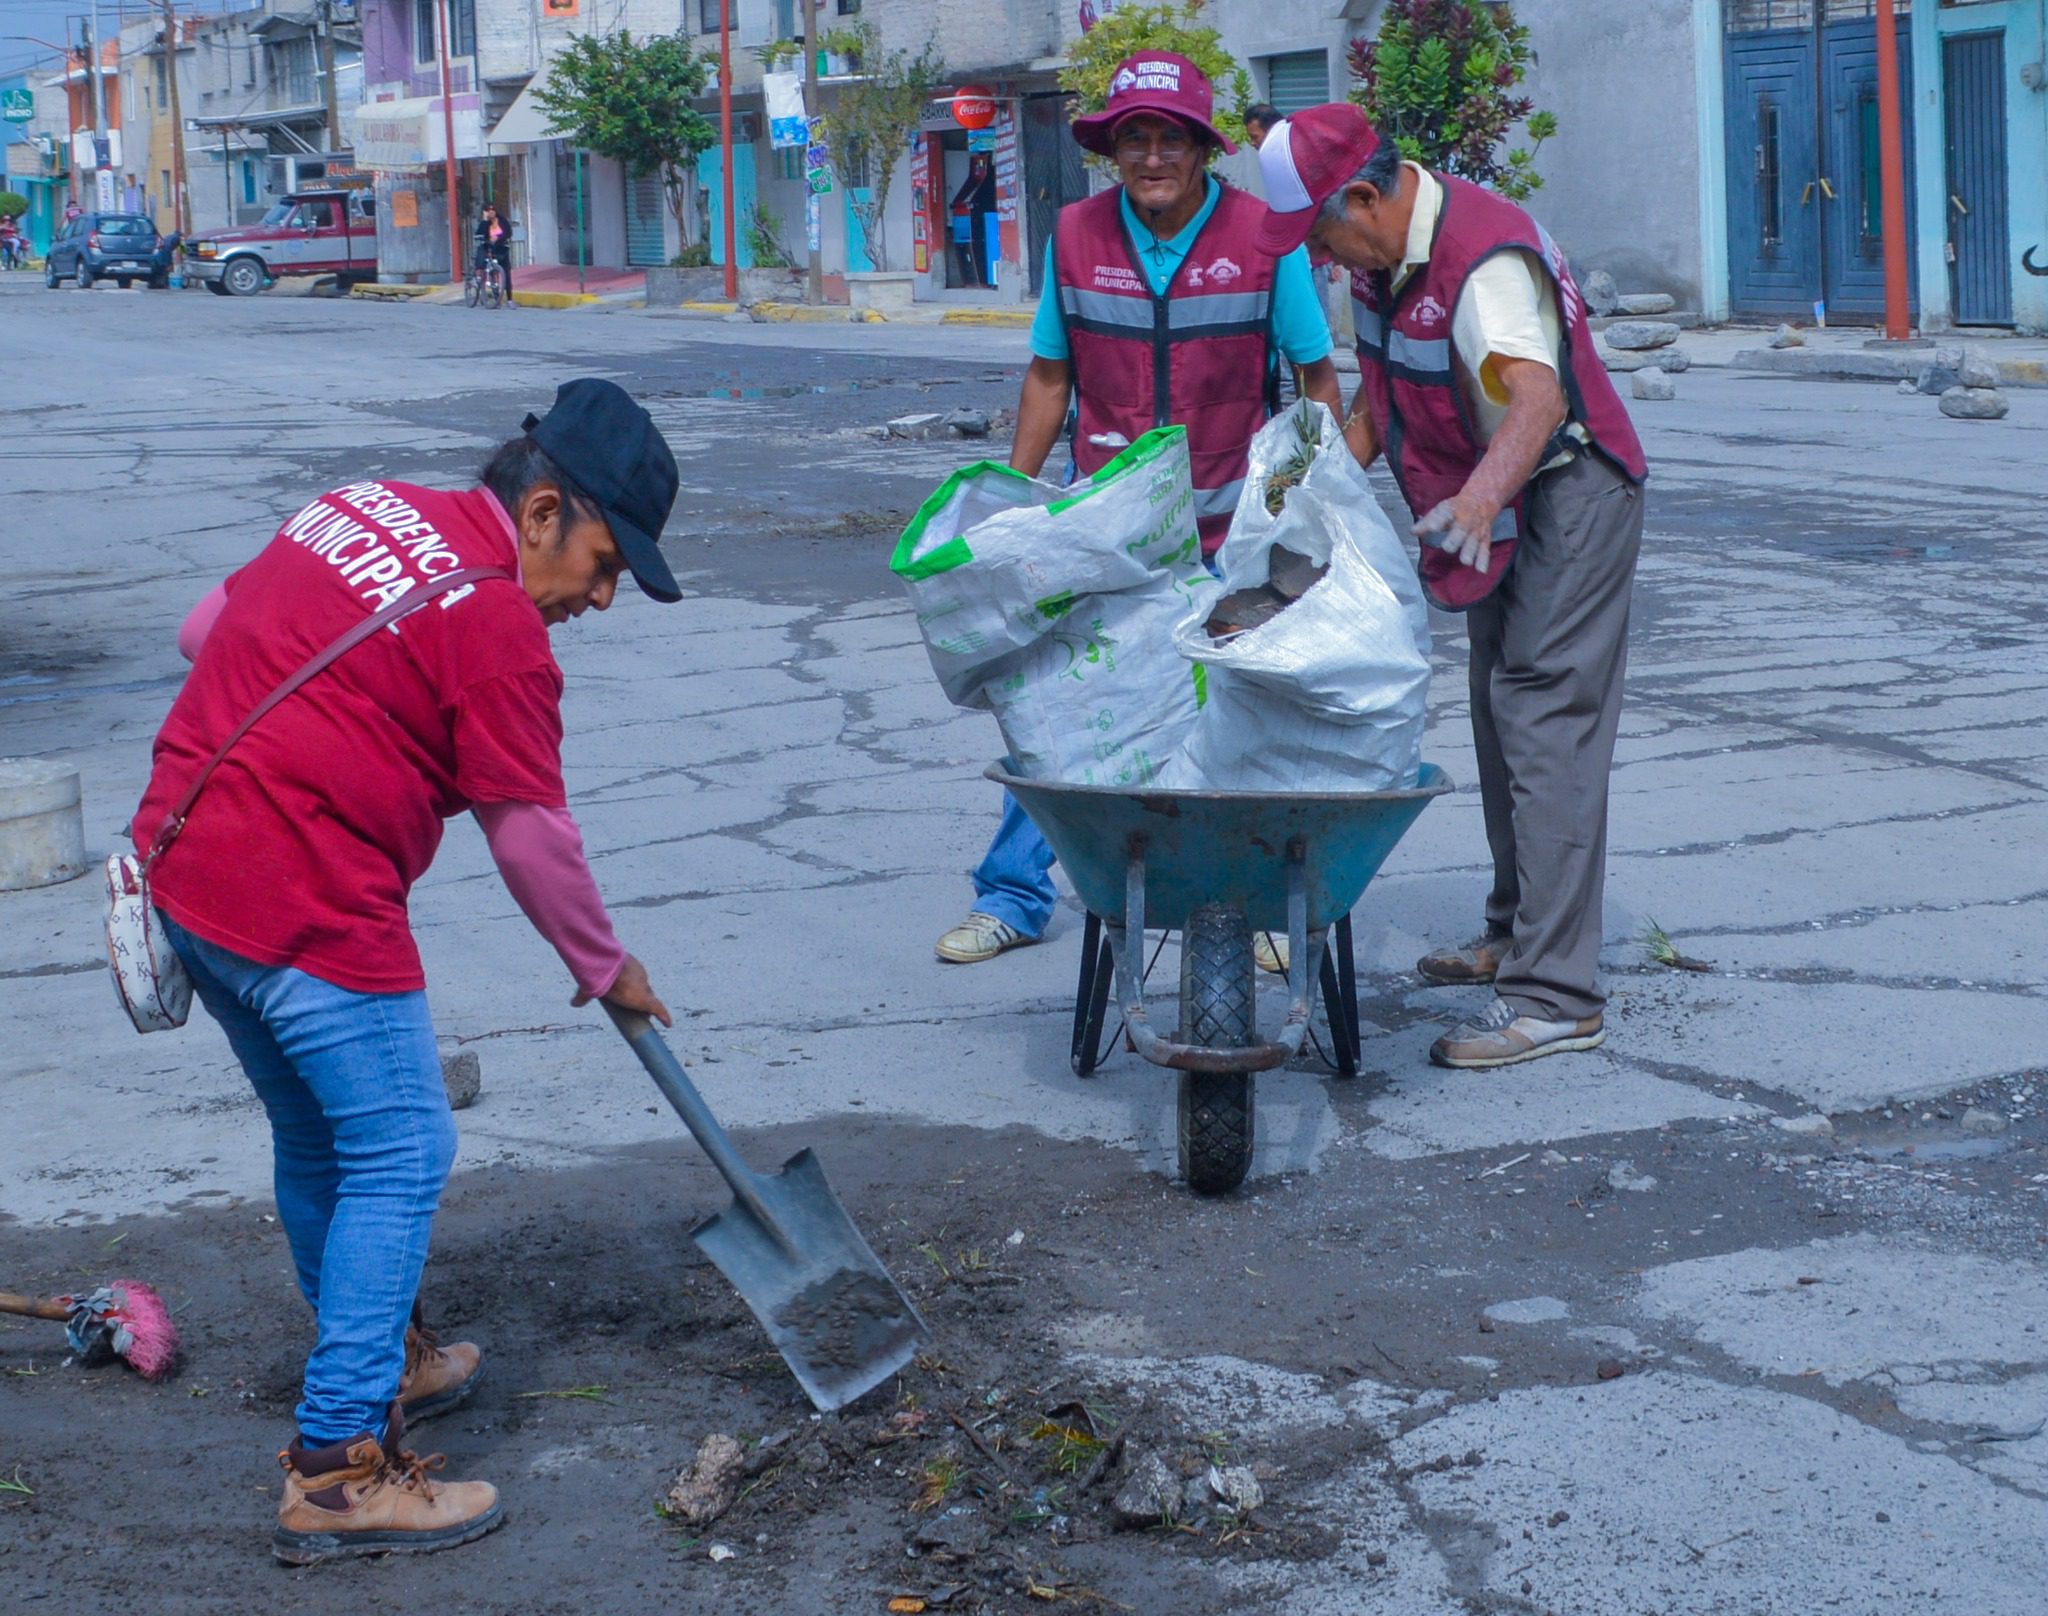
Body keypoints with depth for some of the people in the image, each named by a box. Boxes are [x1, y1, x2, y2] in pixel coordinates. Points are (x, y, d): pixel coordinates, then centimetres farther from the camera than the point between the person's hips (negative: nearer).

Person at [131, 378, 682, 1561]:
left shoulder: (354, 511, 14)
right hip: (307, 908, -9)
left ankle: (381, 1360, 40)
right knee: (400, 1156, -1)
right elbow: (531, 838, -5)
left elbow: (204, 630, 23)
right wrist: (606, 967, 9)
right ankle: (340, 1471, -1)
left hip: (181, 860, 9)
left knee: (317, 1137, 23)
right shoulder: (497, 621, -11)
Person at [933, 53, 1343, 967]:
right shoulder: (1075, 237, -3)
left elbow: (1317, 378, -1)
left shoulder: (1264, 238, -9)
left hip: (1232, 528, -1)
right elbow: (1049, 375, 8)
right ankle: (1014, 896, 14)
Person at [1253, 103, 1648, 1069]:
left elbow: (1536, 396, -47)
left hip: (1567, 496, -10)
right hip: (1494, 510, 10)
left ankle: (1556, 996, -18)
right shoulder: (1381, 253, 0)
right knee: (1500, 713, 19)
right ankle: (1516, 931, 34)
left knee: (1545, 727, -15)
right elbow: (1384, 383, 17)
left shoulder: (1484, 261, -30)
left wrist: (1478, 496, -62)